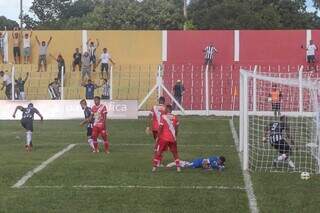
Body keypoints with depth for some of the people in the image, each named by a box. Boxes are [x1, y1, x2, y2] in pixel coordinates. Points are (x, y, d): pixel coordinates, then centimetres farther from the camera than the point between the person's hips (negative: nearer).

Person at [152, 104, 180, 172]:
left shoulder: (163, 117, -10)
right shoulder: (175, 118, 2)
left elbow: (160, 128, -11)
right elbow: (176, 129, 8)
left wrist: (158, 136, -1)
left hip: (164, 138, -3)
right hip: (172, 138, 3)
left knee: (158, 152, 9)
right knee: (175, 153, 17)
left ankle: (154, 167, 7)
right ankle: (178, 167, 12)